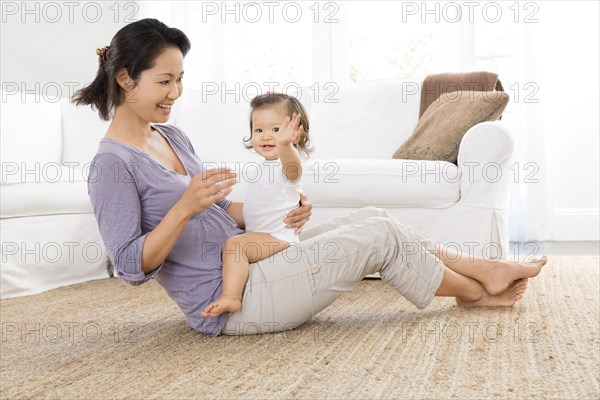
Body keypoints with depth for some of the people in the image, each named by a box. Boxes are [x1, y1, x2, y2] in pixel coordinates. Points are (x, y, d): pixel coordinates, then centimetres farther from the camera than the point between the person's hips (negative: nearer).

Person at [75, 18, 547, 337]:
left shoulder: (171, 136, 11)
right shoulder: (113, 164, -16)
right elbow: (131, 266, -19)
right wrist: (186, 206, -31)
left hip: (249, 263, 9)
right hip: (228, 302, -9)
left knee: (370, 217, 3)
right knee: (378, 237, -8)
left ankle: (477, 268, 16)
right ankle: (475, 290, 15)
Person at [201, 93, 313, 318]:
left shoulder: (287, 164, -16)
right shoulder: (264, 166, 16)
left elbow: (292, 166, -46)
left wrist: (284, 145, -65)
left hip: (278, 238, -11)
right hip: (260, 236, 11)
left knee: (234, 244, -29)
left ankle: (230, 297, -38)